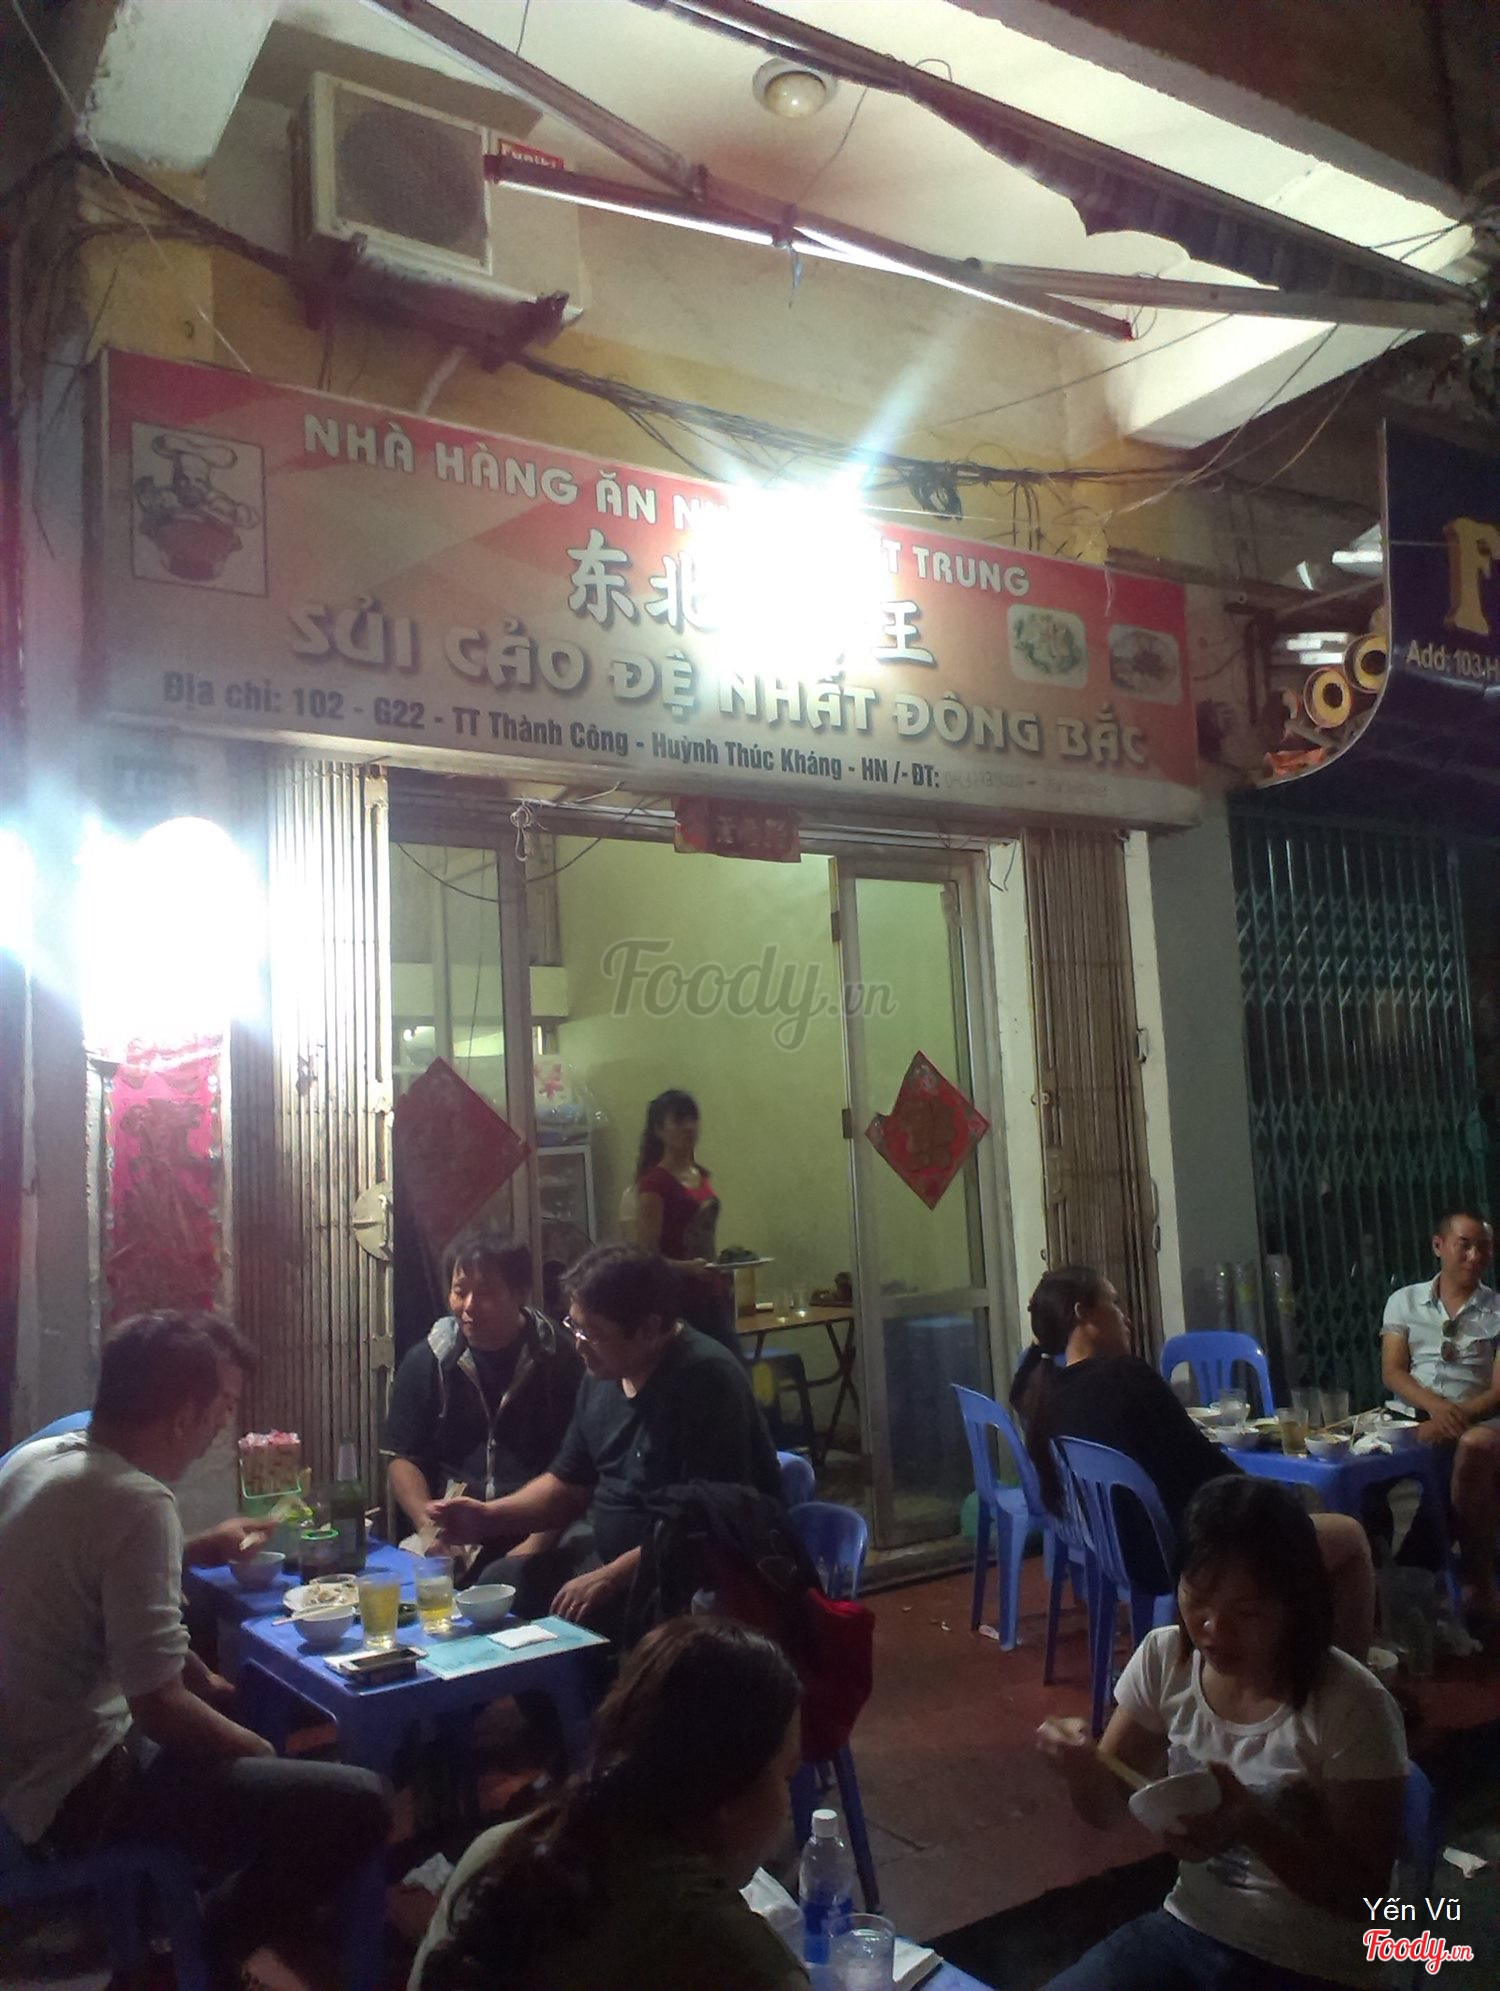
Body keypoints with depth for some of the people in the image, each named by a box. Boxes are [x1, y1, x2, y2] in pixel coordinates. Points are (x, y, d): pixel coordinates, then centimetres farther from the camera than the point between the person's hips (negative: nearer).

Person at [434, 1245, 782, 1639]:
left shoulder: (705, 1379, -22)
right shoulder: (602, 1372, 5)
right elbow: (568, 1485, 15)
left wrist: (611, 1577, -23)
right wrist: (488, 1517, -1)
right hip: (609, 1554, 9)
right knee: (495, 1583, 1)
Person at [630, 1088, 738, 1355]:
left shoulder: (700, 1175, 12)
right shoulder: (654, 1183, -11)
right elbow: (647, 1255, -15)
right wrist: (688, 1267, -29)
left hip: (712, 1296, 7)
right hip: (678, 1299, -7)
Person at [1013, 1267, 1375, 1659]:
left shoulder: (1042, 1391, -1)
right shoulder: (1125, 1376, -24)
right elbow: (1203, 1465, -18)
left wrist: (1041, 1334, 12)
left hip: (1129, 1548, 9)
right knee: (1350, 1535, 9)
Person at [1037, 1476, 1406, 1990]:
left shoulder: (1351, 1707, -21)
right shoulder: (1164, 1658, -7)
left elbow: (1364, 1895, -14)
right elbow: (1105, 1808, 2)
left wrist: (1254, 1827, -31)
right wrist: (1082, 1766, -21)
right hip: (1184, 1929, 4)